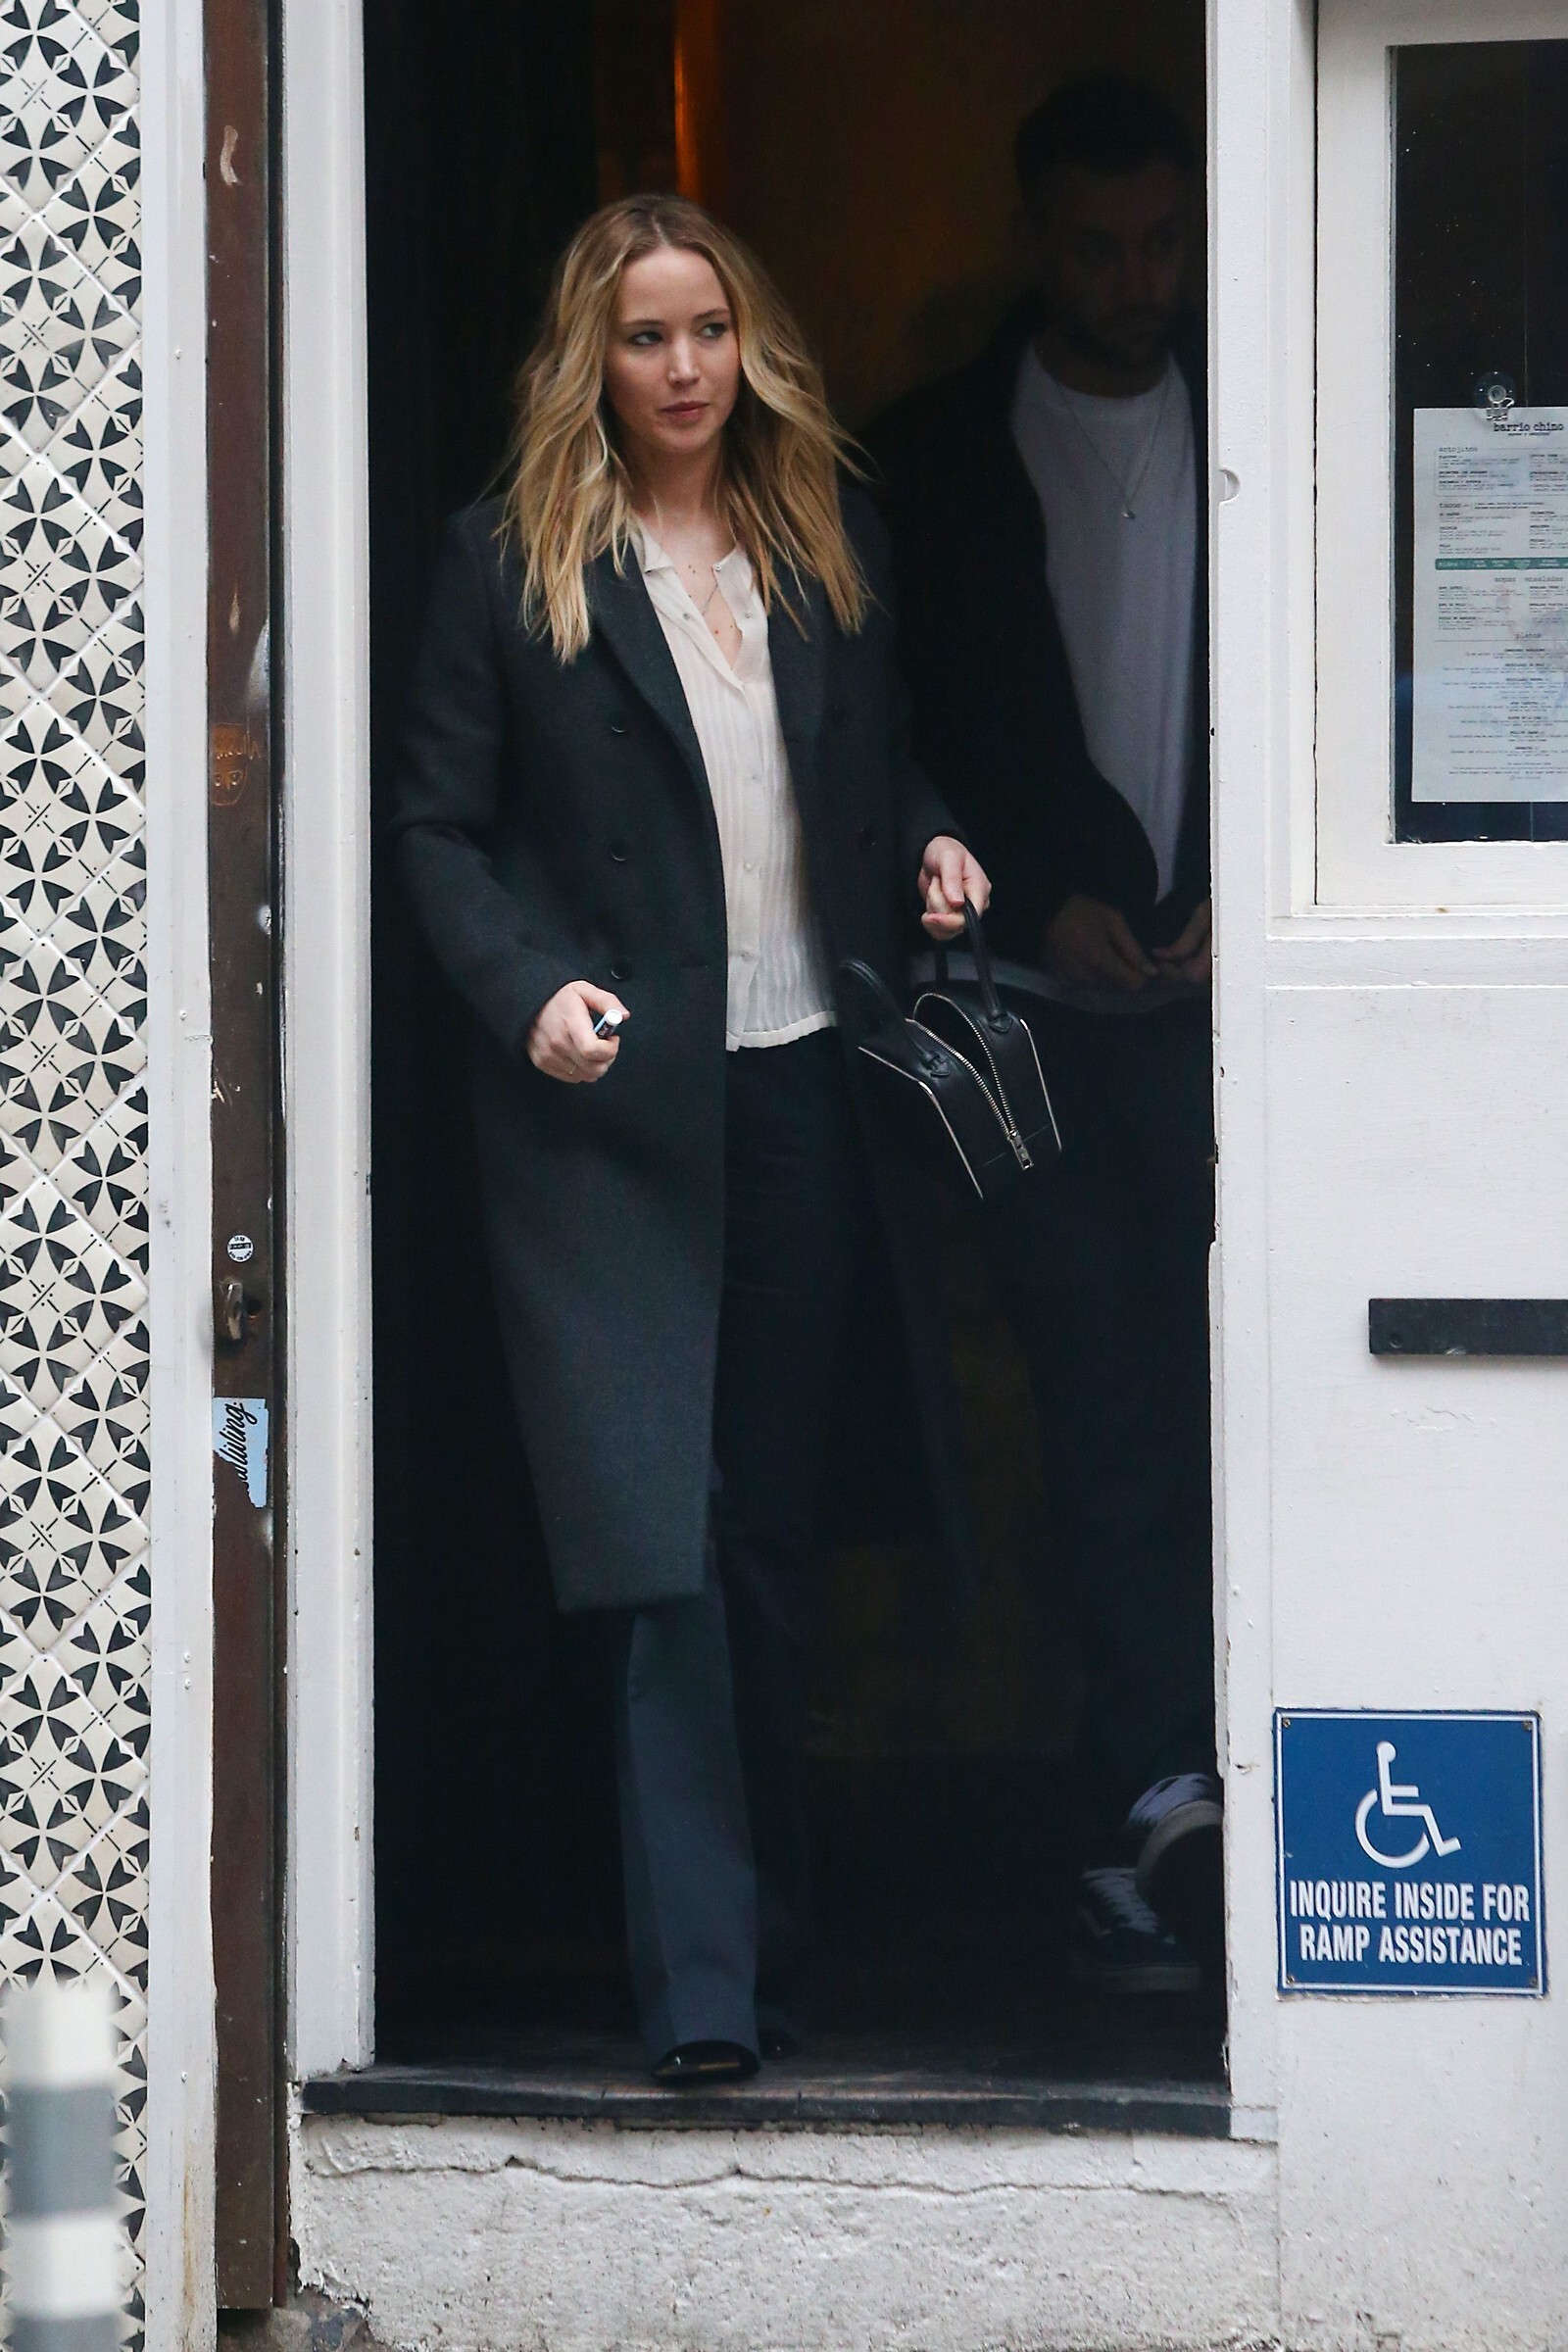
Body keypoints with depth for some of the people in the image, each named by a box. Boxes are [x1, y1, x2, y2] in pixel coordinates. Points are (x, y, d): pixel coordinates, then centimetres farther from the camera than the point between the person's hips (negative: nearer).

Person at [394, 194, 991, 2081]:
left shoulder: (825, 546, 12)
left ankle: (764, 1943, 18)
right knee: (665, 1552, -11)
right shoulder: (509, 563, 0)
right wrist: (528, 993, -14)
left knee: (769, 1534, 9)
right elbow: (439, 826, 0)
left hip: (806, 1090, 4)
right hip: (614, 1105, -4)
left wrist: (932, 852, 3)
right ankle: (701, 1988, -13)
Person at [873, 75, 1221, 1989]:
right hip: (1040, 1000, 0)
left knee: (1204, 1408, -4)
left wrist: (1240, 894, -6)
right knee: (1104, 1413, -5)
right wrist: (1039, 898, -7)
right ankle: (1162, 1790, -9)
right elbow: (917, 732, 5)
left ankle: (1136, 1829, 1)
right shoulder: (939, 451, 7)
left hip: (1216, 989, 0)